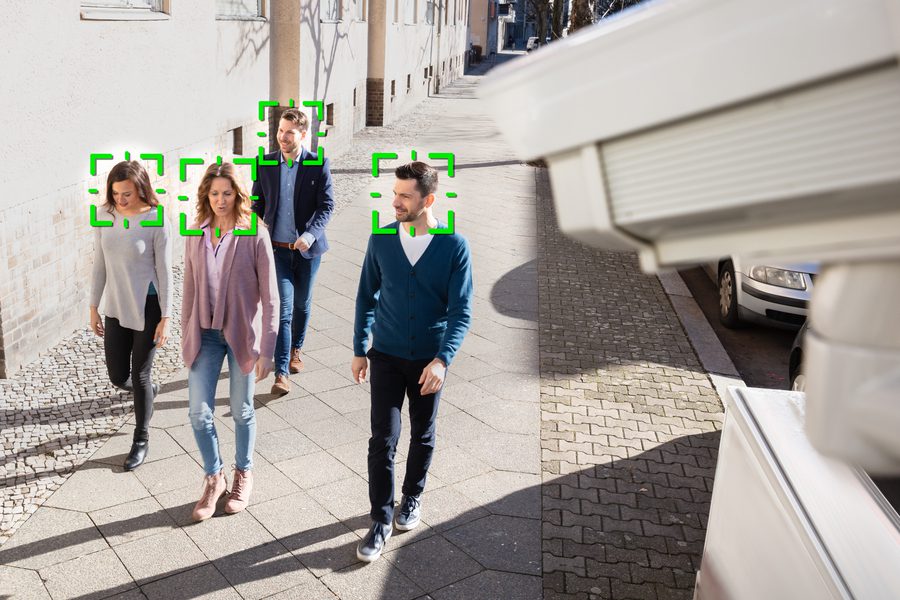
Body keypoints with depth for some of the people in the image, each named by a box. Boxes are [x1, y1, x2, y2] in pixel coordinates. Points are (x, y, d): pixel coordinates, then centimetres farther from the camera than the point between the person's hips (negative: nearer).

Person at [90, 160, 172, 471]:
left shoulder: (156, 221, -15)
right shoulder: (107, 218, -1)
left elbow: (164, 272, -12)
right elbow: (100, 265, 7)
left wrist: (165, 317, -12)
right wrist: (94, 307, 10)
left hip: (148, 308, -5)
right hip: (116, 308, 5)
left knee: (140, 376, 4)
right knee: (118, 377, 12)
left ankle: (141, 440, 23)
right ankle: (148, 389, 48)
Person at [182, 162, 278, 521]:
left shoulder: (255, 236, -13)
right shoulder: (196, 235, 0)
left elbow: (269, 296, -11)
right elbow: (190, 289, 7)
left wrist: (266, 349, -13)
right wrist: (186, 336, 9)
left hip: (242, 334, -3)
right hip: (205, 334, 3)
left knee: (242, 411, 12)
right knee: (198, 412, 2)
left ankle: (243, 474, 35)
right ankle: (213, 478, 25)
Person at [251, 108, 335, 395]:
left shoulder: (319, 165, -7)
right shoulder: (265, 164, 0)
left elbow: (327, 205, -9)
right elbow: (257, 204, 9)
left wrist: (310, 234, -23)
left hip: (308, 248, 0)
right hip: (277, 248, 0)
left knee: (302, 304, 17)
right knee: (283, 308, -8)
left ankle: (295, 350, 42)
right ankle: (281, 374, -7)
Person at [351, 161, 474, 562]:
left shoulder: (454, 245, -12)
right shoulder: (380, 240, -5)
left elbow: (461, 310, -13)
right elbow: (366, 298, 4)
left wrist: (442, 360, -24)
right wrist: (359, 350, 5)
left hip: (430, 359, 0)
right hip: (386, 356, 1)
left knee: (423, 435, 15)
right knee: (382, 439, -3)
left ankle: (412, 497, 38)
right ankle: (381, 520, 11)